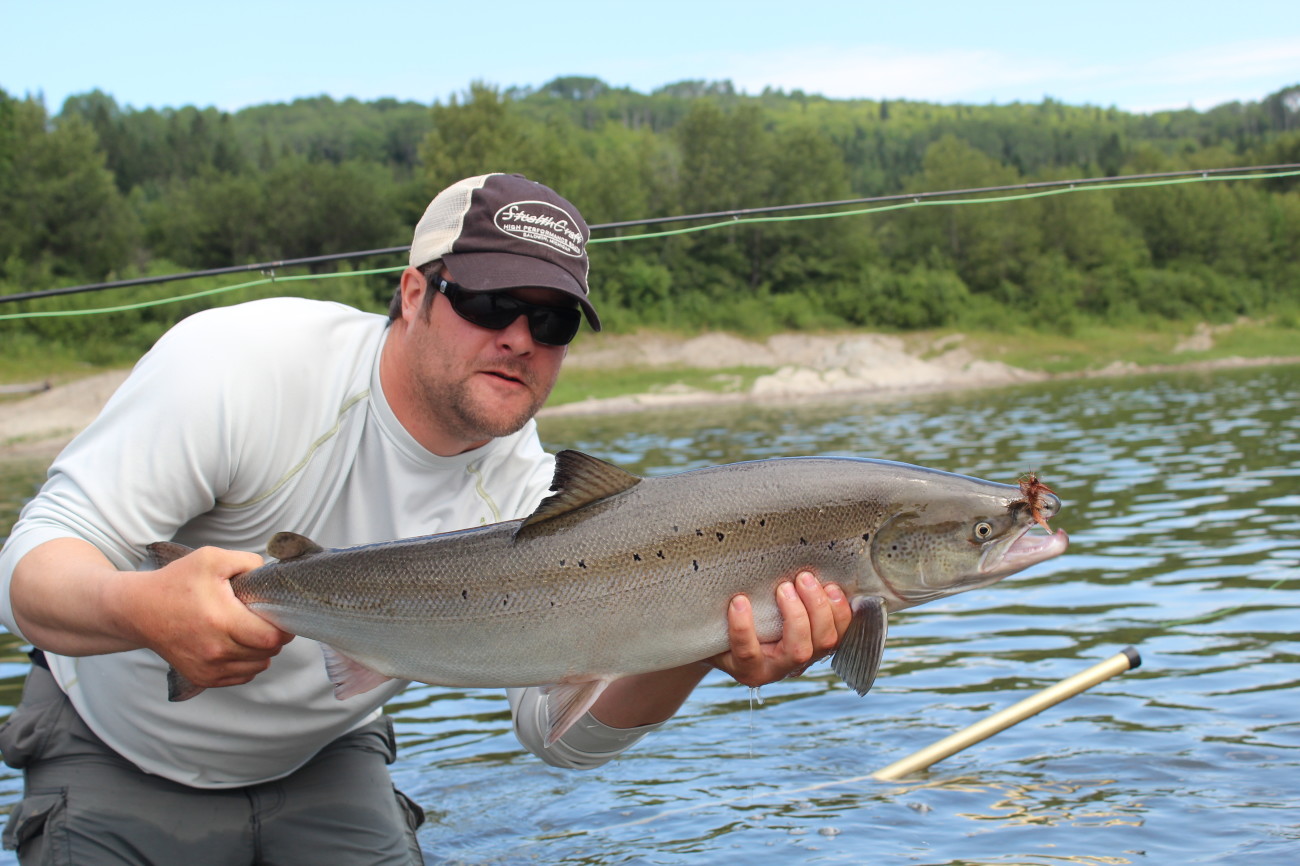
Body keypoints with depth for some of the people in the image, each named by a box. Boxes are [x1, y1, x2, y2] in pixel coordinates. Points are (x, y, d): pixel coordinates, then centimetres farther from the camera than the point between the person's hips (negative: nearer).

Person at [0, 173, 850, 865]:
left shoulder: (527, 492, -13)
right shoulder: (239, 364, -27)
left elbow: (562, 730, -20)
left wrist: (698, 647, -41)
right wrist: (144, 610, -54)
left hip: (323, 766, 3)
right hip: (122, 756, -3)